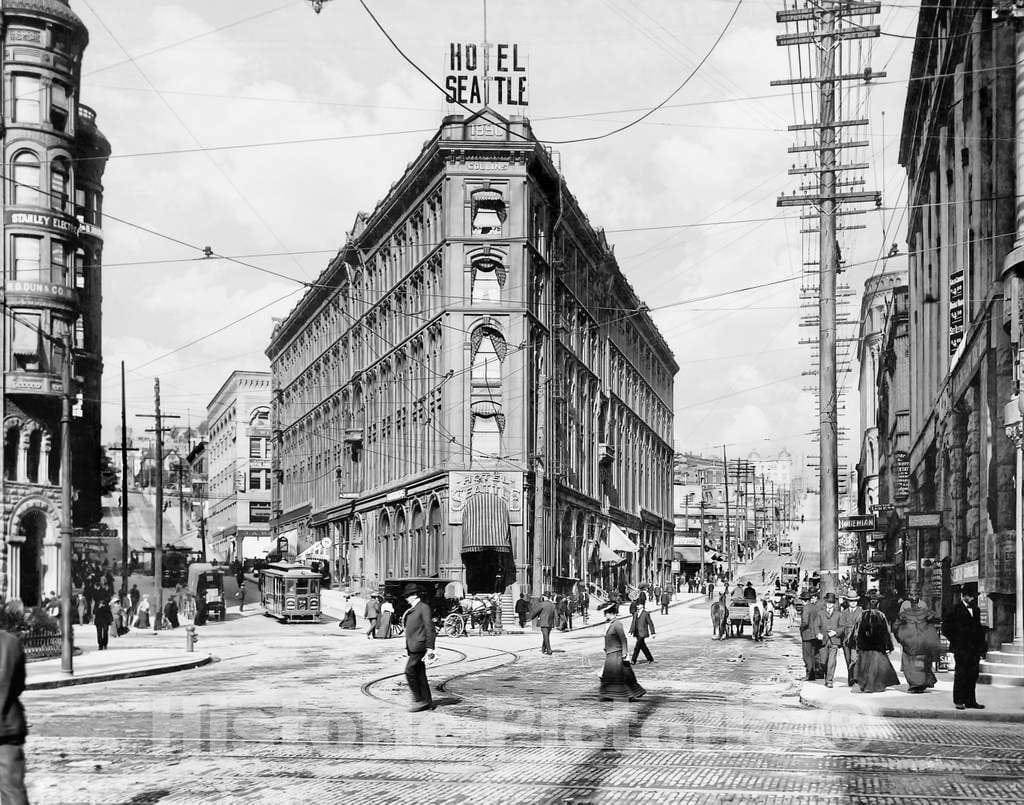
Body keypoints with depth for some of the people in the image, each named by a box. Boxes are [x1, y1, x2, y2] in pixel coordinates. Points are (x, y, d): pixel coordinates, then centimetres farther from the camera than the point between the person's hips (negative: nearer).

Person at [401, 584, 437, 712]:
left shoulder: (424, 608, -9)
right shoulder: (411, 610, 18)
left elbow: (429, 628, -14)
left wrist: (429, 648, -18)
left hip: (419, 646, -9)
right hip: (413, 647, 9)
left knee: (410, 671, -13)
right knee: (419, 675, 9)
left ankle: (419, 700, -8)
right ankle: (428, 702, 13)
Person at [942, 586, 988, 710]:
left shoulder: (976, 610, 16)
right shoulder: (956, 609, -3)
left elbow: (979, 628, 20)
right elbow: (946, 627, -5)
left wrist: (981, 646, 11)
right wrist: (955, 640, -7)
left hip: (974, 648, 6)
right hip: (961, 649, -6)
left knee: (973, 675, 5)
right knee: (961, 675, -1)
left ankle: (970, 701, 10)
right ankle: (958, 701, 5)